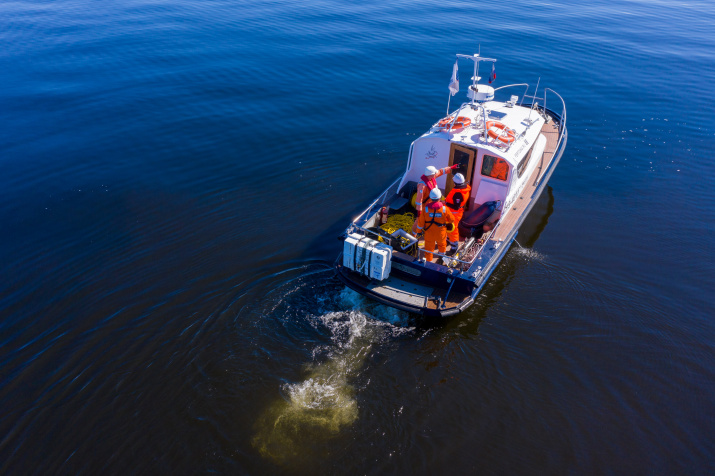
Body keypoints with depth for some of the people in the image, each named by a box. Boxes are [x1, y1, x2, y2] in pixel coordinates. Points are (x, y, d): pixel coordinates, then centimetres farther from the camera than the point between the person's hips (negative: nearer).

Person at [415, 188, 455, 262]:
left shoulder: (426, 209, -23)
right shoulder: (444, 209, -23)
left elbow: (420, 222, -13)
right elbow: (452, 219, -6)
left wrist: (419, 230, 6)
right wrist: (449, 223, 19)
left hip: (429, 233, -1)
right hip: (441, 233, 1)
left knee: (429, 248, 20)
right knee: (442, 243, 33)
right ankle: (442, 254, 61)